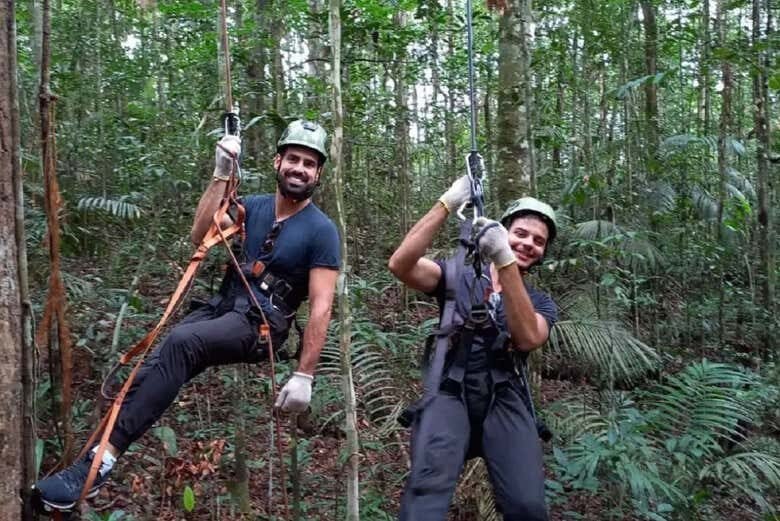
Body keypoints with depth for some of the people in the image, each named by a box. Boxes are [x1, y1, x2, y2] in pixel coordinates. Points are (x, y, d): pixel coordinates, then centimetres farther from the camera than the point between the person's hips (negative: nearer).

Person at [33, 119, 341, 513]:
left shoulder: (321, 231, -6)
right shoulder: (255, 207, 12)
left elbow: (320, 307, -11)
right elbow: (200, 235, 1)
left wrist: (304, 376, -15)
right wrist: (221, 174, -6)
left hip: (260, 326, -6)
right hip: (222, 307, 6)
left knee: (181, 343, -33)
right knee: (154, 366, -22)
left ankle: (103, 460, -32)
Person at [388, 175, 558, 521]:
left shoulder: (542, 304, 17)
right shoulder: (459, 277, 13)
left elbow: (527, 338, -8)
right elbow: (400, 265, -5)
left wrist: (504, 261, -18)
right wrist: (447, 204, -13)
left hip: (505, 401, 2)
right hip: (448, 394, -2)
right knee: (428, 487, -30)